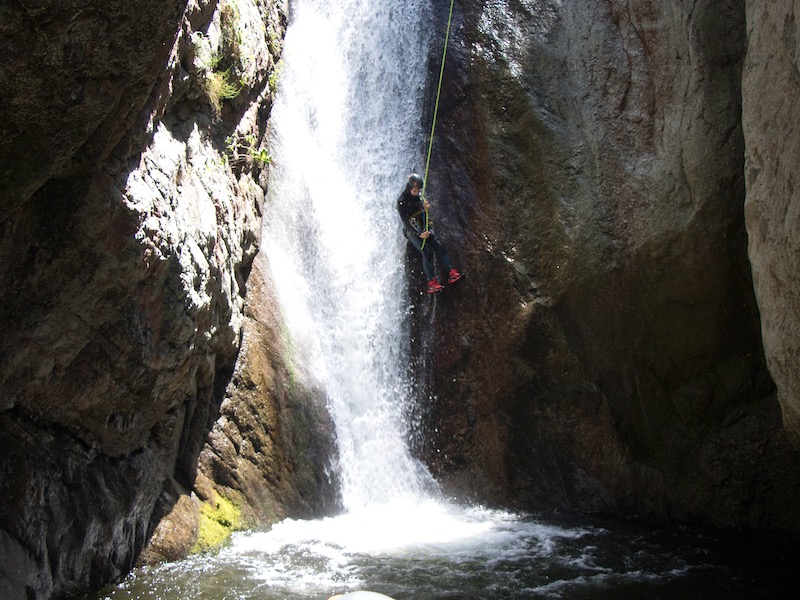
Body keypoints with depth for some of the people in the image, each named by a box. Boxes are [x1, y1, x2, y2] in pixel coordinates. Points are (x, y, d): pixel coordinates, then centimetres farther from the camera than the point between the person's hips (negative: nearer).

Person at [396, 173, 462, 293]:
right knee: (426, 252, -22)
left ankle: (451, 273, -21)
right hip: (412, 231, -5)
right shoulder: (402, 201, -13)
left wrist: (426, 209, -11)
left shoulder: (419, 196, 7)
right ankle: (432, 282, -29)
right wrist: (419, 234, -23)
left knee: (438, 246, -16)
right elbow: (405, 222, -16)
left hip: (424, 228, 5)